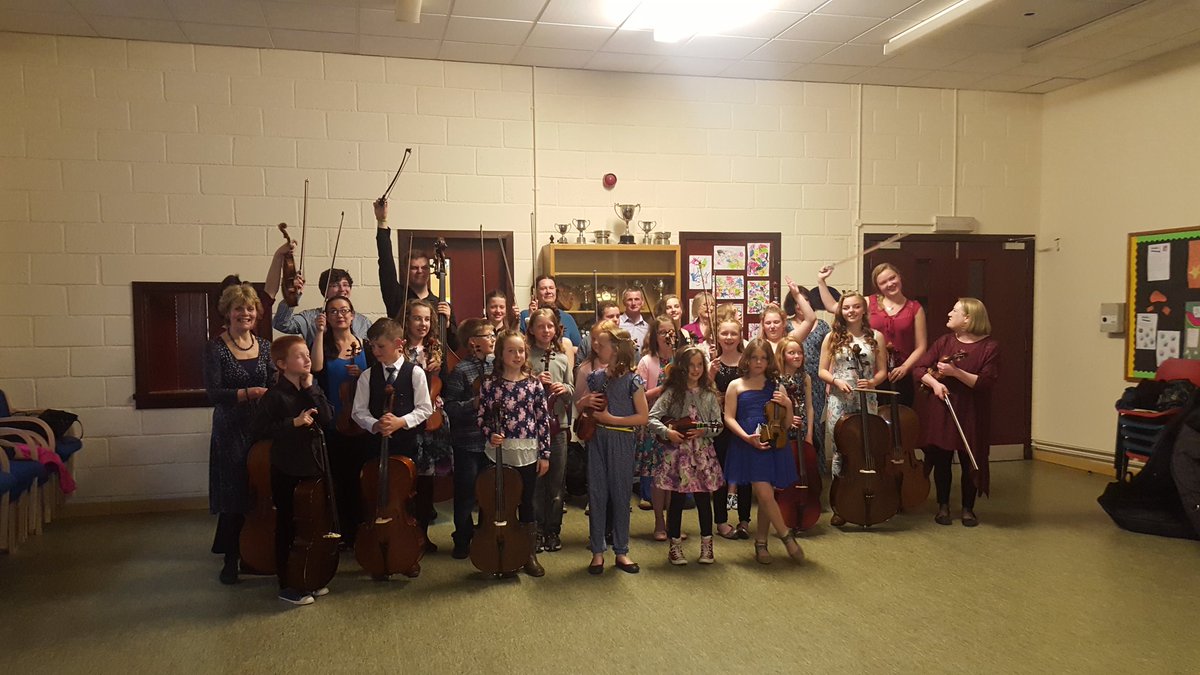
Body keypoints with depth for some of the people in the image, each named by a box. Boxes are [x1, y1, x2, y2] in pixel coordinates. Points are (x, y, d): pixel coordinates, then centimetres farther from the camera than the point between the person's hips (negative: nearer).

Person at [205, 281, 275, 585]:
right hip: (231, 431, -3)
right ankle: (231, 558, 18)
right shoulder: (216, 347, -7)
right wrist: (249, 393, -26)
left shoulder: (264, 346, 6)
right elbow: (213, 393, -14)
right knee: (233, 495, 2)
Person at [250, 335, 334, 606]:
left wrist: (311, 389, -11)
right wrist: (294, 423, -22)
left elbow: (327, 418, -7)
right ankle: (286, 585, 17)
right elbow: (258, 430, -17)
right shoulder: (275, 395, -14)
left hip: (313, 466, 6)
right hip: (287, 471, -6)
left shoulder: (313, 389, 5)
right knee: (287, 528, 5)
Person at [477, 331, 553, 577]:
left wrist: (545, 454, -1)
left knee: (527, 503, 10)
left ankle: (530, 555, 22)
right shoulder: (490, 383, -3)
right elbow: (481, 417, 3)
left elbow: (543, 419, 0)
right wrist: (490, 435, -16)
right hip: (500, 452, 0)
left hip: (528, 453, 1)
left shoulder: (534, 384, -1)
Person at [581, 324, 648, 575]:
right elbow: (580, 405, 18)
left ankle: (621, 551, 18)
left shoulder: (632, 380, -8)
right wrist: (585, 402, -6)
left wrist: (611, 419, -15)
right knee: (596, 494, 5)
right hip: (597, 439, 4)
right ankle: (598, 551, 16)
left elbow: (643, 417, -10)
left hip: (622, 441, -4)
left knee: (620, 495, 6)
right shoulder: (596, 377, 6)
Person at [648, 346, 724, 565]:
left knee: (704, 499, 7)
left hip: (702, 454, 2)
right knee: (677, 500, 4)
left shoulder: (709, 394, 6)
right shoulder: (672, 392, -1)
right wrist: (667, 433, -20)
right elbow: (652, 418, -7)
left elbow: (718, 425, 3)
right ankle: (675, 546, 16)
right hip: (677, 454, -2)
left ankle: (706, 545, 20)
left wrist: (703, 432, -15)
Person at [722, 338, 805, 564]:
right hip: (748, 446, -3)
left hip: (773, 444, 3)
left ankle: (761, 543, 22)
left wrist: (787, 404, -6)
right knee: (765, 493, -14)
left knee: (766, 497, 7)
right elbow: (729, 418, -1)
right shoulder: (736, 386, 5)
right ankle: (786, 536, 4)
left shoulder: (776, 387, 11)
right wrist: (747, 437, -15)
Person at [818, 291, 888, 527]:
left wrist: (873, 381, -12)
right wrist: (837, 381, -12)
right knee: (839, 451, -1)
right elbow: (822, 371, 7)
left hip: (867, 401, 1)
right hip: (839, 401, 0)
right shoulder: (832, 337, 6)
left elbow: (882, 371, 8)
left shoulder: (876, 337, 6)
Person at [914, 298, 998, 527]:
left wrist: (956, 372, -21)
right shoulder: (944, 342, 5)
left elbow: (985, 382, -14)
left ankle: (968, 509, 23)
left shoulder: (989, 347, -6)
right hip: (941, 411, 3)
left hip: (971, 414, -3)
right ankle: (943, 506, 25)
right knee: (941, 461, 9)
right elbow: (919, 369, 3)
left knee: (969, 462, 5)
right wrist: (934, 382, -15)